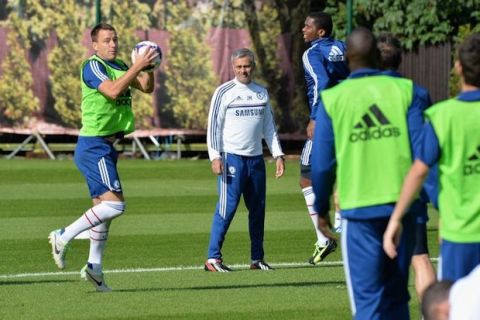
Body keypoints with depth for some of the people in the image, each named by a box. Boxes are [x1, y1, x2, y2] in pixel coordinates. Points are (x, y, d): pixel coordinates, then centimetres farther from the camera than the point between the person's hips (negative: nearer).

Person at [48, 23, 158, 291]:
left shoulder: (119, 66, 14)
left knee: (103, 206, 11)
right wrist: (137, 66, -27)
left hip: (106, 146, 9)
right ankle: (64, 237, -8)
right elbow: (113, 90, -27)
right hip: (94, 146, -9)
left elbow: (147, 87, 12)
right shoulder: (92, 66, -12)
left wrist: (149, 67, -7)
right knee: (115, 204, -16)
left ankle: (94, 267, 15)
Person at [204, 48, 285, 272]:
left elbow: (269, 127, 21)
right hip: (232, 157, -5)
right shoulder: (224, 92, -1)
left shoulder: (261, 93, 14)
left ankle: (257, 259, 13)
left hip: (256, 158, 5)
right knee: (227, 207, -11)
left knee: (258, 207, 6)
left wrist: (278, 155, 14)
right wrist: (215, 157, -12)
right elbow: (213, 126, -3)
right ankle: (213, 258, -9)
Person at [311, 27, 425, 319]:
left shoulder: (332, 99, 0)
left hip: (359, 208, -2)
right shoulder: (405, 90, 1)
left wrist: (321, 209, 16)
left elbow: (322, 163, 1)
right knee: (396, 295, 15)